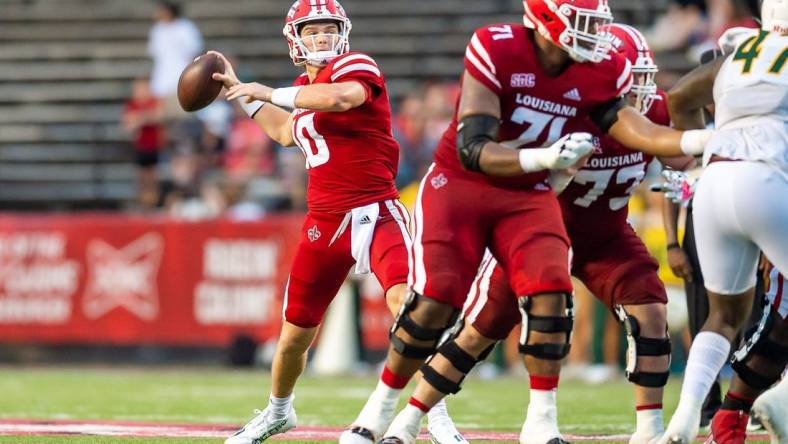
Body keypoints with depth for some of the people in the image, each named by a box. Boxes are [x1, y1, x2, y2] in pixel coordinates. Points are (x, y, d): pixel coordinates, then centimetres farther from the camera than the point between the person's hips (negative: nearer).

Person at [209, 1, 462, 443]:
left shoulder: (354, 66, -9)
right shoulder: (304, 87, 14)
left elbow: (340, 97, -34)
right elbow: (287, 132, 35)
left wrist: (268, 92, -24)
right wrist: (238, 88, 36)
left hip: (373, 212, -7)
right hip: (325, 221, 7)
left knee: (404, 299, -29)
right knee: (295, 335, 14)